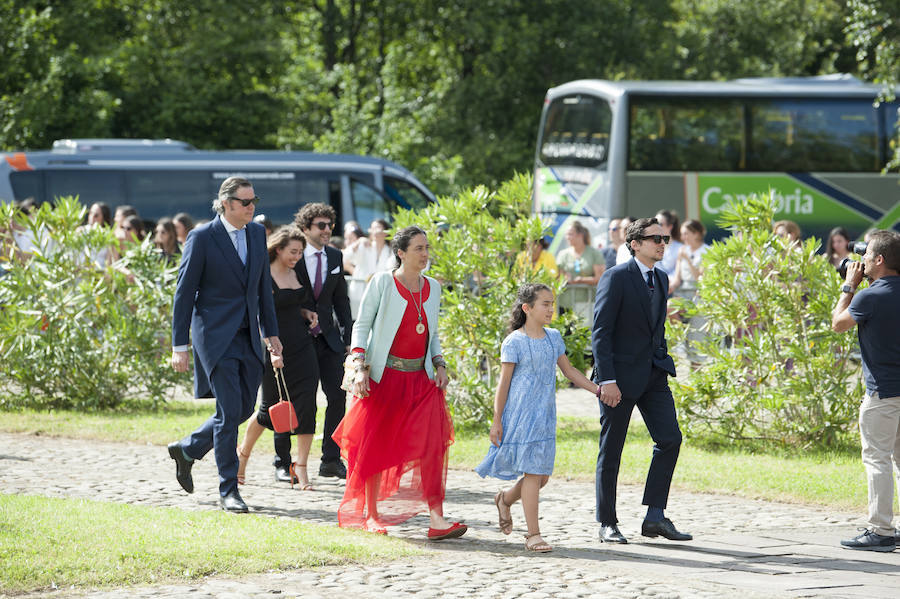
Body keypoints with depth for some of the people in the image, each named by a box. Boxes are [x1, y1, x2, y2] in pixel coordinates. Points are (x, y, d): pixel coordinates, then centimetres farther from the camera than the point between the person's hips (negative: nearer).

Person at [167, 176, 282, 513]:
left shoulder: (257, 233, 8)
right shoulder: (202, 238, -10)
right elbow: (184, 293, -8)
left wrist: (271, 332, 16)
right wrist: (179, 346, -10)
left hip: (247, 336, 7)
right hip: (215, 336, -7)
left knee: (244, 408, 8)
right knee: (229, 410, -9)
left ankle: (187, 450, 30)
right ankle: (228, 491, -1)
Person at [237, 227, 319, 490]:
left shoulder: (294, 273, 12)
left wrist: (306, 313, 8)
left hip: (301, 347, 6)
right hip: (276, 348, -6)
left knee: (306, 405, -6)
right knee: (271, 407, 4)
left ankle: (300, 468, -3)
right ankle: (243, 453, 30)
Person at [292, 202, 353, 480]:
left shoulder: (335, 257, 8)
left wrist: (347, 335, 8)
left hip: (327, 339, 4)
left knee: (338, 395, -3)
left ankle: (331, 460, 6)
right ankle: (283, 462, 13)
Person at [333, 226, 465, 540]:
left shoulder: (432, 287, 11)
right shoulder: (383, 283, -3)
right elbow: (362, 325, -1)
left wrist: (440, 365, 6)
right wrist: (360, 366, -11)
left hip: (421, 378, 3)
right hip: (384, 375, -3)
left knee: (432, 443, -11)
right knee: (376, 446, 1)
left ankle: (436, 519, -17)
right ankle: (371, 516, 15)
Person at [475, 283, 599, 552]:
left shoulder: (553, 337, 11)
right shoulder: (515, 342, -8)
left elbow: (569, 371, 19)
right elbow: (504, 382, -6)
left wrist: (598, 390, 11)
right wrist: (497, 420, -7)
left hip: (545, 416, 6)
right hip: (521, 416, -6)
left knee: (541, 476, 6)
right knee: (532, 472, -8)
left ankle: (505, 499, 34)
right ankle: (533, 534, -4)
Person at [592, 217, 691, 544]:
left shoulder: (661, 279, 12)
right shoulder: (616, 278, -11)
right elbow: (600, 331, -14)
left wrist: (663, 361, 15)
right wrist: (606, 380, -20)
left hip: (653, 375, 7)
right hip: (621, 376, -7)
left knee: (670, 438, -5)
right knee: (611, 450, 2)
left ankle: (655, 517, -1)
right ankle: (607, 524, 10)